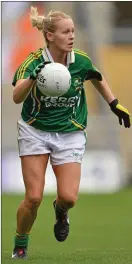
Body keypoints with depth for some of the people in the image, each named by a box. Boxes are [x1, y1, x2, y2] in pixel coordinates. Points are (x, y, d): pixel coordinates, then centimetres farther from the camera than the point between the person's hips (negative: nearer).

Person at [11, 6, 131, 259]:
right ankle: (20, 247, 13)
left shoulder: (81, 62, -9)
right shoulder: (33, 62, -17)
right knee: (33, 197, -9)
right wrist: (32, 78, -51)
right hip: (35, 131, -2)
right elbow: (17, 97, -33)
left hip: (70, 134, 2)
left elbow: (98, 80, 16)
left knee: (68, 197, -12)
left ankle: (60, 211, 26)